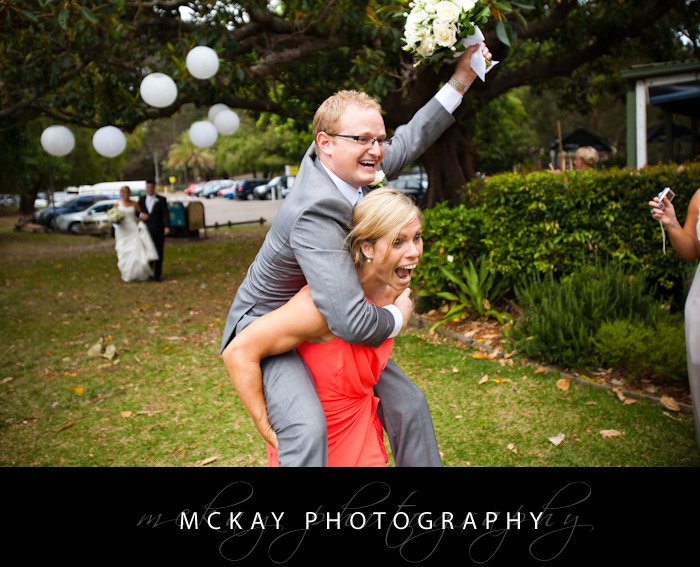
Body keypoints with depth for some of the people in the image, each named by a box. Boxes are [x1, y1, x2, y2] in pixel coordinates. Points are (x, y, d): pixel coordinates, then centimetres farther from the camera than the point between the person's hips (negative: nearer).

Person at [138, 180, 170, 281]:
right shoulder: (141, 199, 11)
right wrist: (140, 215, -10)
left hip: (158, 231, -2)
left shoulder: (161, 200, 2)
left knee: (158, 253, 1)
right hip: (146, 230, 2)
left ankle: (157, 275, 5)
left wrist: (167, 226, -20)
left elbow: (165, 214, -6)